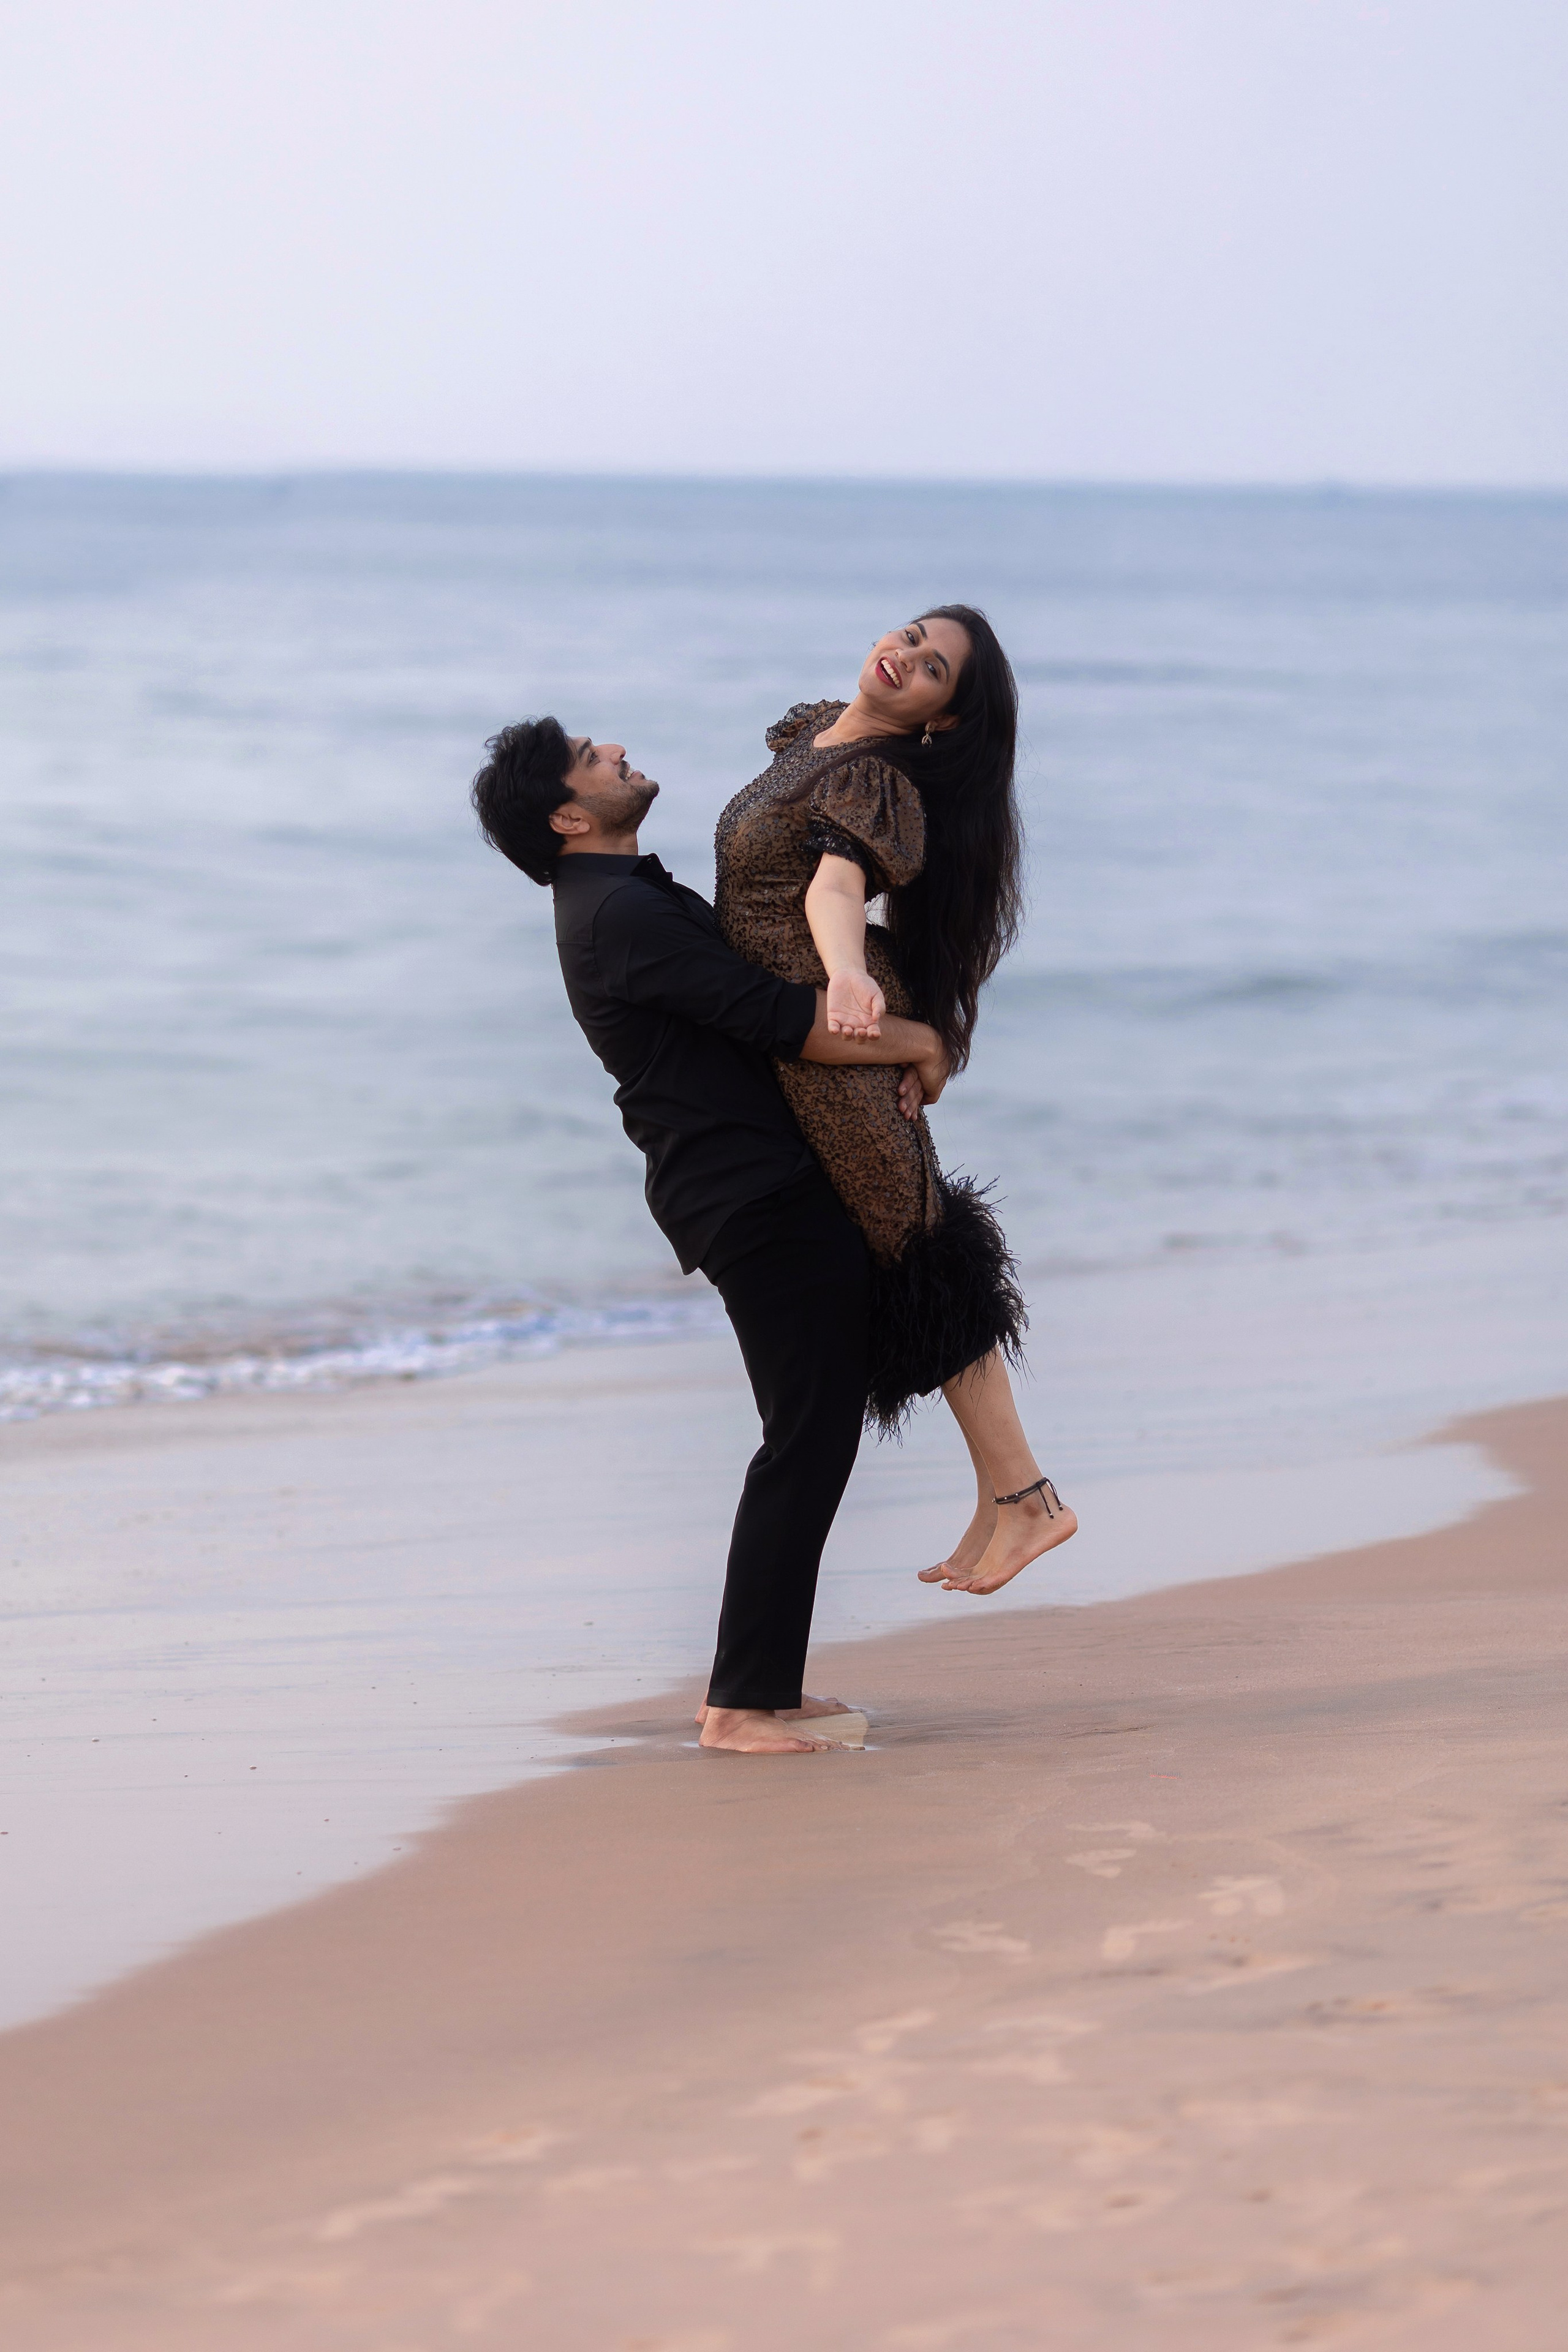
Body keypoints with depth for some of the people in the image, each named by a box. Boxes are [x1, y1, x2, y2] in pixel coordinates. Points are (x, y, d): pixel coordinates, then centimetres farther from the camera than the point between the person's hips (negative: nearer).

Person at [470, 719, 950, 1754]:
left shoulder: (639, 899, 19)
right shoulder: (623, 914, -15)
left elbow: (768, 1000, 20)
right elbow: (782, 1022, -21)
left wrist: (893, 1054, 4)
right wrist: (913, 1043, -8)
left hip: (781, 1192, 10)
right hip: (756, 1196, -10)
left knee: (820, 1431, 15)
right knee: (807, 1439, -11)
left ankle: (763, 1680, 20)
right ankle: (743, 1704, -10)